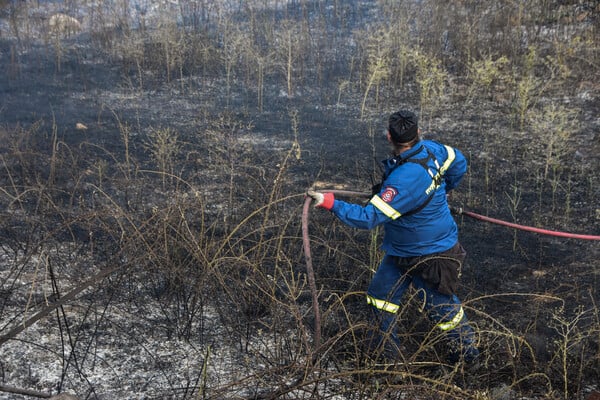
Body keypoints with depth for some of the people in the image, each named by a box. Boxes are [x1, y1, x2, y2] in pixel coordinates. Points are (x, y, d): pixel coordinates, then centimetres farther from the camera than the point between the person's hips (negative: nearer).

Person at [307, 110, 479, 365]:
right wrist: (441, 190, 29)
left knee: (441, 305, 13)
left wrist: (330, 203, -36)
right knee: (380, 295, 15)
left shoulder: (404, 179, -36)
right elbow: (459, 163, 11)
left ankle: (466, 350, 37)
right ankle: (387, 350, 30)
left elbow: (370, 217, -35)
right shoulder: (431, 149, -9)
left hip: (429, 256, -9)